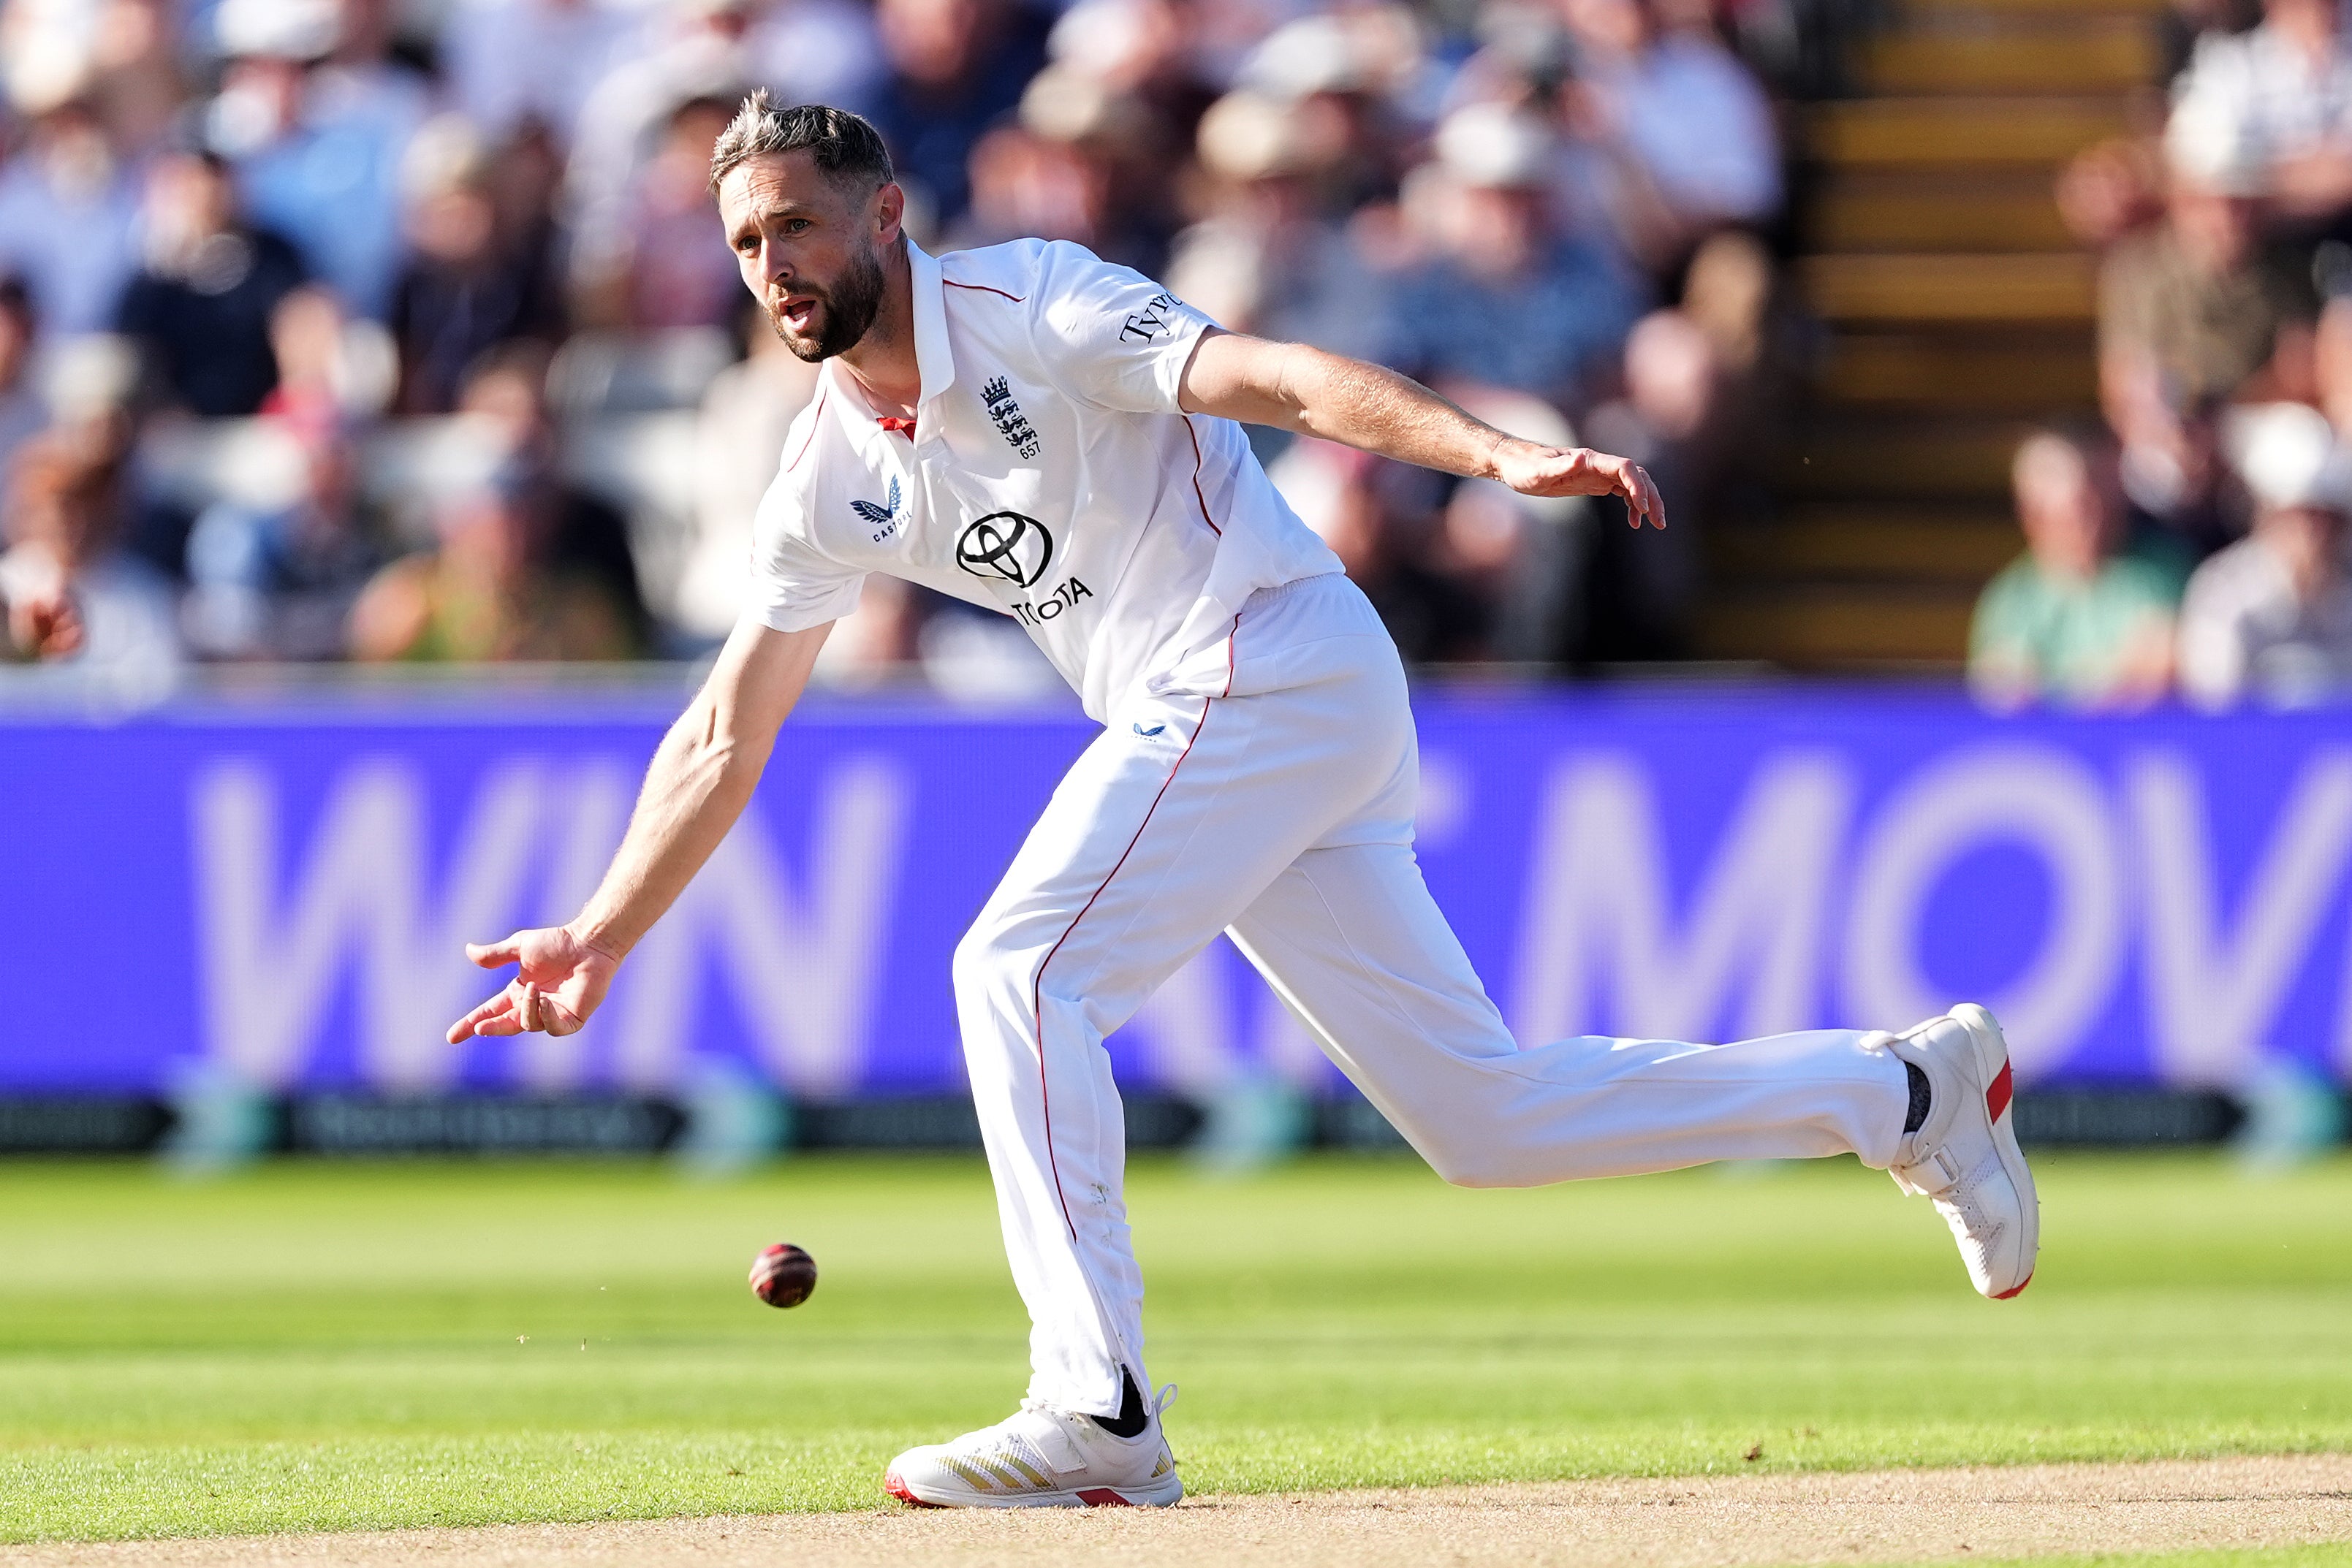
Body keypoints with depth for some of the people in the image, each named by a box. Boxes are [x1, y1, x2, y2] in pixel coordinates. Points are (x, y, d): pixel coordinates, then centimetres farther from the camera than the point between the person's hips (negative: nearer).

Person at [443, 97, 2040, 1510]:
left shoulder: (1029, 306, -9)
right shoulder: (834, 479, 13)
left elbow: (1272, 375, -23)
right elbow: (728, 733, 20)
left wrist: (1502, 454, -37)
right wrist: (603, 935, 14)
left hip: (1275, 666, -8)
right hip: (1208, 724, 8)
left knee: (1022, 971, -18)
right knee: (1485, 1114, 9)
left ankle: (1098, 1415, -18)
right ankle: (1905, 1091, 21)